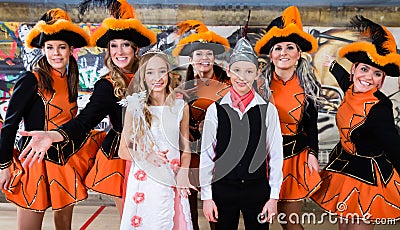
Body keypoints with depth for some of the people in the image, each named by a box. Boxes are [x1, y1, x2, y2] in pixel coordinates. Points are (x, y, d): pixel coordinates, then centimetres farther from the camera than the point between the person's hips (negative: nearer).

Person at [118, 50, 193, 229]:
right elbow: (123, 150, 1)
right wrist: (145, 156, -17)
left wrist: (183, 172, -7)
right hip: (143, 179, -1)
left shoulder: (181, 107, 1)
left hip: (172, 181, 1)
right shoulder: (135, 108, -3)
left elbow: (185, 147, 9)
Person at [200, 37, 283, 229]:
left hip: (257, 189, 0)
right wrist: (206, 196, 0)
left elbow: (276, 155, -1)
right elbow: (206, 155, -1)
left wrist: (273, 197, -1)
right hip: (223, 189, 0)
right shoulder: (215, 110, -3)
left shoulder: (268, 110, -3)